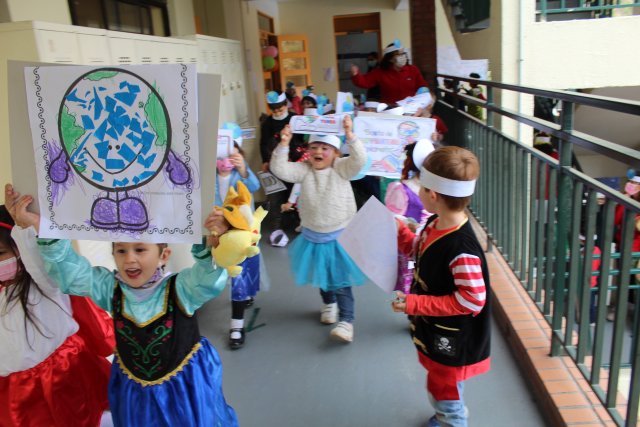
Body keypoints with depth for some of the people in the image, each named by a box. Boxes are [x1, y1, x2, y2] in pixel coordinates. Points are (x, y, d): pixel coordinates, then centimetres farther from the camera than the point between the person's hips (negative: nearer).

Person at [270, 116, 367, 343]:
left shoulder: (341, 169, -10)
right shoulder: (304, 170, -5)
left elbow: (359, 160, -27)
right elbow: (280, 169, -18)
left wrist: (350, 135, -39)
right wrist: (284, 145, -29)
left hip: (339, 235, -4)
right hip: (313, 236, 4)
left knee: (341, 279, -3)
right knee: (321, 275, 23)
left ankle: (346, 321, 2)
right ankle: (329, 304, 48)